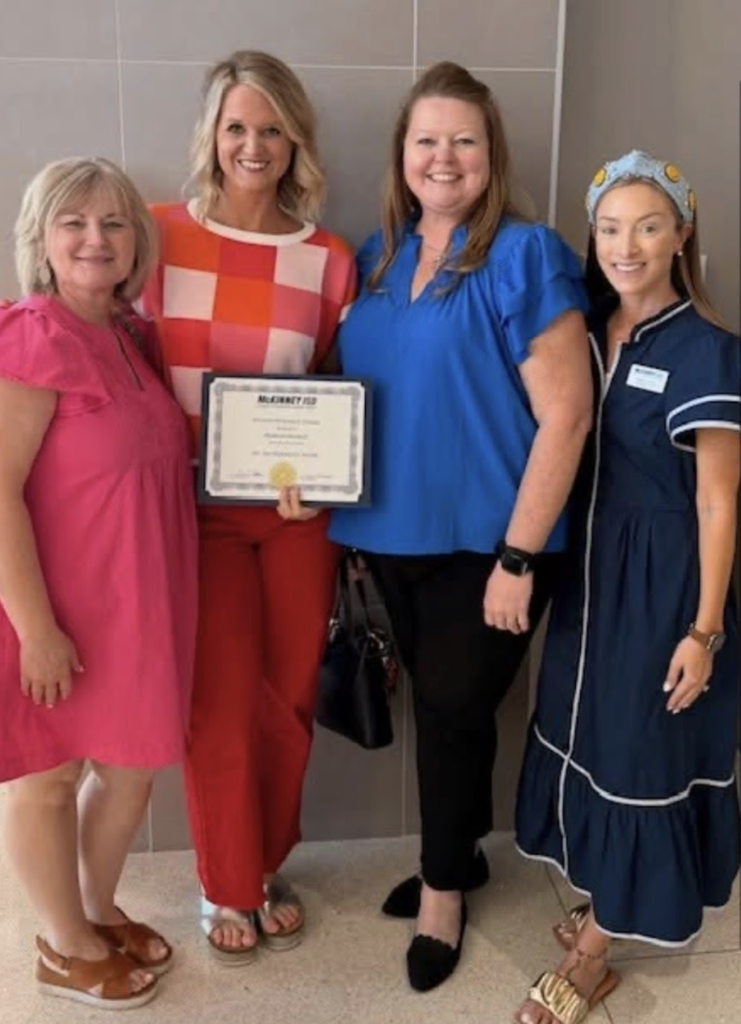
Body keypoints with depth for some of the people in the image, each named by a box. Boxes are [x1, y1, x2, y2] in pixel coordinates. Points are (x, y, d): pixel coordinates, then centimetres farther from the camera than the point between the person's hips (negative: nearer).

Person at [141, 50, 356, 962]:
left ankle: (269, 865, 35)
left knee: (289, 695, 10)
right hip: (197, 506, -2)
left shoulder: (329, 260, 2)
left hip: (295, 509, 2)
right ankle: (227, 885, 28)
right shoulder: (161, 233, -3)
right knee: (222, 702, 4)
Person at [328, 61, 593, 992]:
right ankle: (457, 855, 41)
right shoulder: (376, 259, 8)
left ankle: (443, 884, 31)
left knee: (452, 707, 7)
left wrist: (518, 557, -17)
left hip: (482, 541, -5)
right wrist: (349, 519, 5)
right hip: (393, 536, 6)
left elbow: (564, 417, -15)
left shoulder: (524, 258, -11)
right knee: (440, 704, 19)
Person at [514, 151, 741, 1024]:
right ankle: (605, 909, 38)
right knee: (587, 735, 16)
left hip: (661, 578, -6)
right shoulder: (586, 332, 4)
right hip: (587, 565, 7)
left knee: (637, 753, 5)